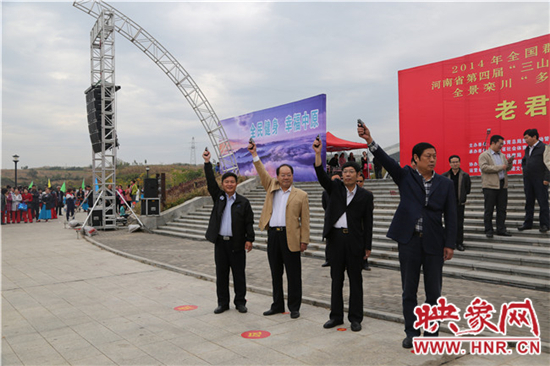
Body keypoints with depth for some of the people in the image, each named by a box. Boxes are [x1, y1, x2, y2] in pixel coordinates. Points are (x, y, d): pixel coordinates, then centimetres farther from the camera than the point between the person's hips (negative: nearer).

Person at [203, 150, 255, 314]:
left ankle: (240, 302, 18)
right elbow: (210, 182, -3)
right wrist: (207, 163, -12)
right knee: (221, 274, 8)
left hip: (237, 243, -2)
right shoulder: (218, 197, 8)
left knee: (239, 274, 5)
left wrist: (249, 239, -9)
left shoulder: (243, 202, 1)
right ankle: (223, 302, 19)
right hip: (220, 242, 2)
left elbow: (249, 222, -1)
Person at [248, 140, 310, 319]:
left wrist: (304, 240, -7)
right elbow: (262, 173, 5)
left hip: (290, 237, -4)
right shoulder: (272, 187, 13)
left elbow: (305, 220, -1)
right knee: (275, 273, 13)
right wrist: (254, 155, -5)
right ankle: (277, 305, 25)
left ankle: (294, 307, 14)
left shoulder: (301, 195, 2)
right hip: (272, 235, 4)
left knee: (293, 274, 2)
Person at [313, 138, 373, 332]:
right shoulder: (335, 188, 7)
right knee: (336, 278, 9)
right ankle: (336, 316, 20)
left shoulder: (365, 195, 4)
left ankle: (355, 318, 16)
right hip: (335, 238, 1)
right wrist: (318, 154, -23)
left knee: (355, 279, 5)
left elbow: (368, 222, 3)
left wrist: (367, 246, -1)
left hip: (355, 240, -1)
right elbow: (322, 176, -11)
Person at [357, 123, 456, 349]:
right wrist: (369, 141, -28)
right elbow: (386, 161, -13)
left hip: (434, 243, 1)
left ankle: (431, 333, 25)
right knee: (409, 291, 9)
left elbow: (450, 216, 4)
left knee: (434, 293, 9)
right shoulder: (406, 177, 3)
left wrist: (450, 244, -3)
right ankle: (411, 332, 24)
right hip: (409, 241, -1)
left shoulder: (445, 184, 5)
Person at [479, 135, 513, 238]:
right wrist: (500, 167, -17)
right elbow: (484, 167, -18)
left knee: (502, 209, 8)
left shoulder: (502, 155, 18)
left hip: (502, 185, 6)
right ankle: (488, 230, 7)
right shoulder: (484, 155, -4)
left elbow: (507, 168, 22)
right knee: (489, 210, 0)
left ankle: (501, 229, 16)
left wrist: (509, 163, 1)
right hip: (490, 186, -6)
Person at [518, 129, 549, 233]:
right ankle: (527, 223, 17)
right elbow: (523, 161, 30)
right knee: (529, 202, 10)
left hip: (539, 180, -7)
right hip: (528, 179, 7)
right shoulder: (527, 149, 15)